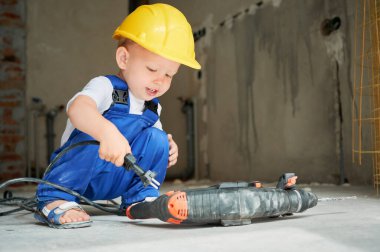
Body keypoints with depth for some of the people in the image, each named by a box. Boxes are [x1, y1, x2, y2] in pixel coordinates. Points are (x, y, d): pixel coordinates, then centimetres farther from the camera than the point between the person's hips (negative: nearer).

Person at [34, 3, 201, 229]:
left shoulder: (153, 108, 7)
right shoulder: (106, 87, -18)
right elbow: (77, 109, -41)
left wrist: (167, 152, -6)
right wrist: (108, 132, -61)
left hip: (116, 182, 6)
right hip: (78, 175, -6)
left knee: (157, 139, -11)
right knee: (93, 139, -35)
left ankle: (140, 198, -1)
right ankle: (55, 199, -25)